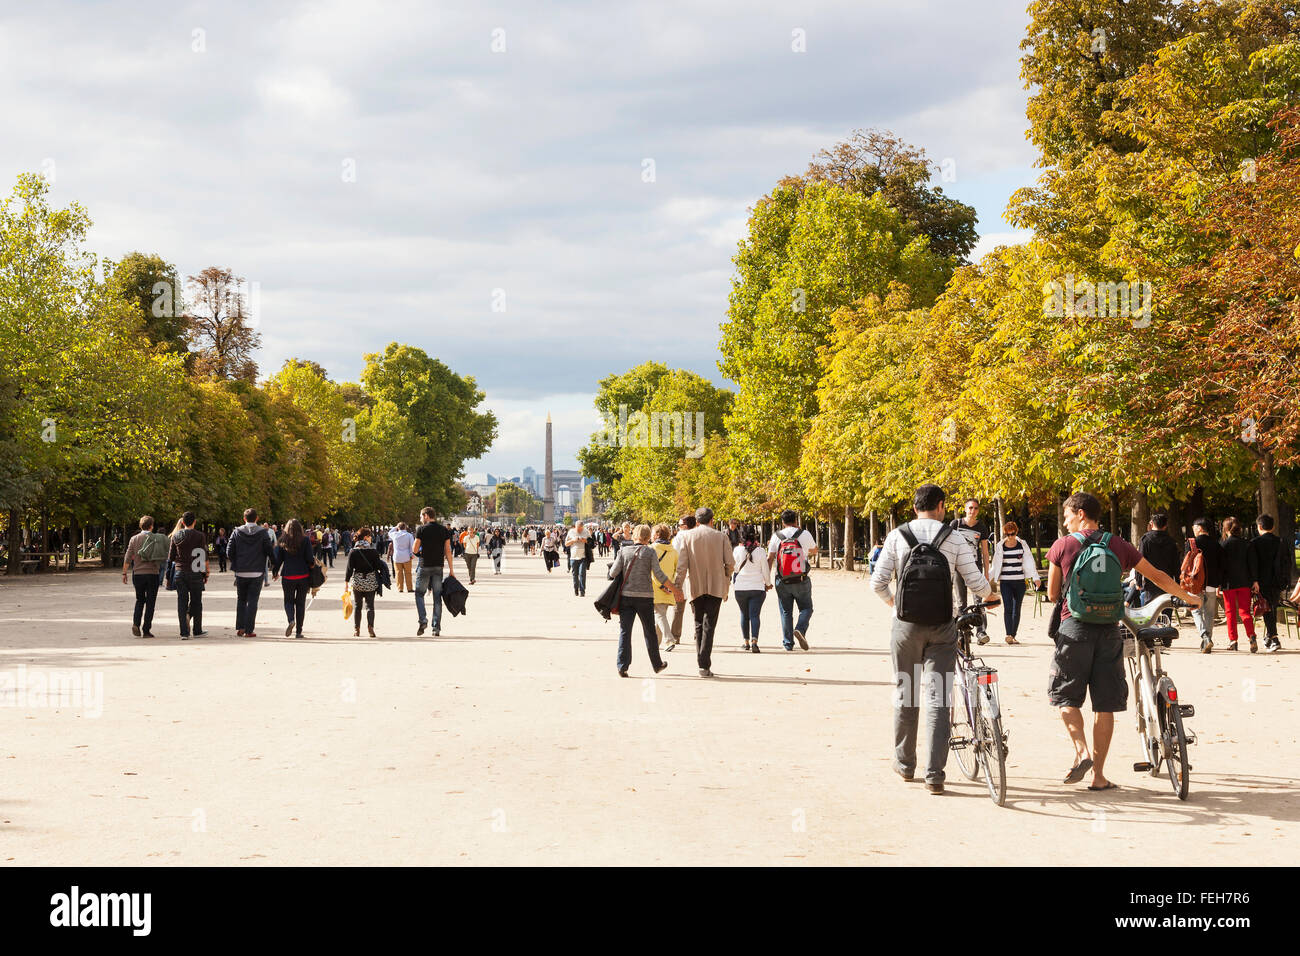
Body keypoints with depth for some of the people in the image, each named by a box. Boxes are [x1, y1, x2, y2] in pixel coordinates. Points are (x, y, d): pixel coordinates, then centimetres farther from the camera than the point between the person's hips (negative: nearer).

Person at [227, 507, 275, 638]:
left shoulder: (237, 532, 0)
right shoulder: (262, 533, -5)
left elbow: (229, 552, -2)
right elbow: (270, 551, -8)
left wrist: (236, 564, 14)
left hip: (240, 572, 2)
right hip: (257, 572, -2)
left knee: (241, 600, 16)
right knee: (252, 601, 2)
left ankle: (240, 627, 12)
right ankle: (249, 630, -2)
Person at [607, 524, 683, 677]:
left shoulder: (623, 551, 1)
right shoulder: (650, 552, -3)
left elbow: (613, 573, -4)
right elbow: (659, 575, -7)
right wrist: (674, 588, 2)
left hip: (626, 595, 1)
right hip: (645, 596, -1)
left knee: (625, 631, 2)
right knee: (650, 632, 13)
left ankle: (622, 666, -7)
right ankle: (657, 664, 25)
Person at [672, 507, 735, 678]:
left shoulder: (687, 536, 1)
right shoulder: (721, 536, 1)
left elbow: (682, 564, -4)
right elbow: (730, 564, 0)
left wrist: (677, 587, -1)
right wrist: (726, 581, 18)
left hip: (696, 587, 1)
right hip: (716, 587, -1)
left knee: (699, 625, 13)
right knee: (709, 626, -3)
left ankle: (701, 662, 12)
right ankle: (705, 665, -13)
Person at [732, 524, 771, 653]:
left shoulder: (737, 550, -6)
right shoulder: (760, 551, -7)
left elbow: (733, 567, 4)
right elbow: (765, 570, -1)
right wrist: (768, 584, 15)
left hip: (740, 588, 1)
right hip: (757, 587, -1)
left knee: (744, 615, 16)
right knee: (754, 615, -4)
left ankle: (746, 641, 21)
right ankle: (754, 641, -20)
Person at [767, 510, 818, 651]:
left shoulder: (776, 536, 1)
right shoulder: (804, 534, -1)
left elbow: (770, 559, 0)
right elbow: (814, 550, 16)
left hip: (782, 581, 1)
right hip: (801, 581, -1)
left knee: (786, 612, 9)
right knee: (806, 608, 10)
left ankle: (788, 643, 6)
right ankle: (800, 629, -17)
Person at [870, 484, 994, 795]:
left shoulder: (897, 536, 0)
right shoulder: (955, 539, -3)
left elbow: (878, 582, -1)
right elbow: (976, 584, -3)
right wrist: (989, 592, 21)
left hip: (905, 624, 1)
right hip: (942, 627, -1)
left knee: (905, 693, 15)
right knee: (938, 698, 1)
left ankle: (904, 763, 26)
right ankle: (934, 774, -4)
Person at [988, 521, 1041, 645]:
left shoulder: (1022, 545, 5)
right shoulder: (1000, 546, 3)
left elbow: (1029, 562, 5)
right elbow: (995, 565, 7)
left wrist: (1036, 577, -3)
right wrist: (989, 578, 3)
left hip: (1020, 582, 2)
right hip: (1005, 582, -2)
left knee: (1017, 609, 6)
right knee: (1008, 608, -14)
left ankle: (1013, 636, 14)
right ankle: (1009, 635, -20)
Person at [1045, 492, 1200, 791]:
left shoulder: (1063, 546, -3)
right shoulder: (1119, 546, 4)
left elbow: (1052, 593, 3)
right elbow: (1158, 577, 12)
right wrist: (1188, 597, 28)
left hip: (1073, 627, -2)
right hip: (1108, 631, 2)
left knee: (1066, 697, 11)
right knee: (1105, 705, 7)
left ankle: (1081, 751, -11)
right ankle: (1098, 775, 8)